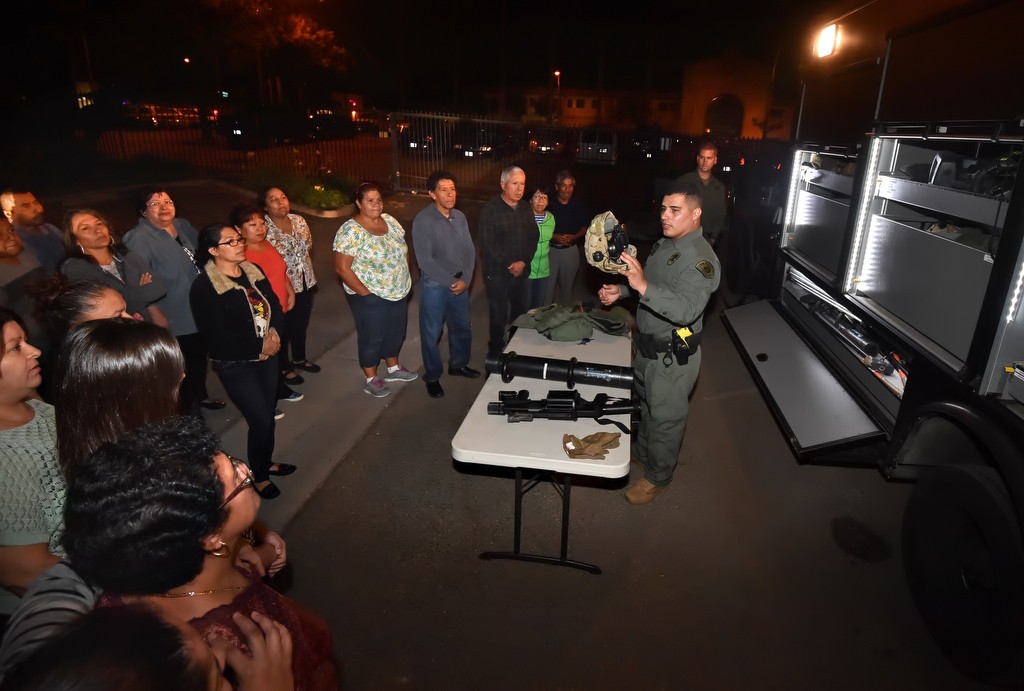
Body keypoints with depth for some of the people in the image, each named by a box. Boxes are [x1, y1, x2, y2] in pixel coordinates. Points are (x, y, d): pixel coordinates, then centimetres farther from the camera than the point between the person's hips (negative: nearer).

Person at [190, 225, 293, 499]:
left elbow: (274, 304, 8)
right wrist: (259, 347, -17)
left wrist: (274, 332, -12)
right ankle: (258, 475, 20)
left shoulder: (253, 271, 4)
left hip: (267, 355, 6)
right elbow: (216, 337, -19)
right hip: (235, 365, -6)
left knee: (268, 413, 15)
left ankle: (266, 461, 39)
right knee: (261, 420, -4)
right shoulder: (203, 287, -16)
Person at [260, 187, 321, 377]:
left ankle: (299, 358, 43)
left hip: (305, 282, 6)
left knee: (301, 324, 22)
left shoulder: (299, 220, -1)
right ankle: (283, 366, 32)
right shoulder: (263, 229, -19)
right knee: (283, 328, 12)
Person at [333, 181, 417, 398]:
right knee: (372, 338, 8)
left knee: (396, 332, 21)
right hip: (371, 297, -7)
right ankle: (371, 380, 26)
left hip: (399, 292, 7)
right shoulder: (351, 231, -20)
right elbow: (342, 267, -21)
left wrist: (405, 276, 6)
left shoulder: (390, 220, 1)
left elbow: (403, 249, 13)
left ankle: (393, 368, 43)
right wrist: (364, 292, -18)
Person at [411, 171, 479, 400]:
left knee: (462, 327, 20)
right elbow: (425, 261, -18)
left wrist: (465, 280, -9)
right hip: (434, 285, -6)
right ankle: (432, 377, 24)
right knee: (431, 334, 7)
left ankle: (458, 364, 42)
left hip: (460, 283, 6)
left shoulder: (460, 217, 3)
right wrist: (451, 282, -16)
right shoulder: (423, 221, -15)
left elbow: (469, 250, 4)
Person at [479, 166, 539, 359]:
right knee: (498, 317, 3)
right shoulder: (490, 210, -10)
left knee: (521, 313, 10)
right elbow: (488, 245, -13)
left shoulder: (526, 209, 8)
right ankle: (495, 354, 19)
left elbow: (533, 238, 8)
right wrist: (509, 265, -12)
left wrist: (523, 262, -7)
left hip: (522, 272, 5)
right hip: (497, 274, -5)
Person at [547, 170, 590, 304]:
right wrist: (553, 237, -19)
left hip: (571, 250, 3)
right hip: (551, 249, -3)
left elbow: (585, 226, 10)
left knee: (568, 284, 15)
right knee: (548, 285, -1)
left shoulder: (578, 205, 0)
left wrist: (574, 237, -8)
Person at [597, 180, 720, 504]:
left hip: (673, 356, -9)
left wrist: (642, 286, -48)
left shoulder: (700, 258, -25)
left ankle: (658, 477, 28)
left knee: (665, 417, 9)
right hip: (648, 345, 9)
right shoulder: (664, 243, 4)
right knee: (646, 404, 27)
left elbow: (686, 310, -39)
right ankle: (642, 452, 50)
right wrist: (621, 290, 3)